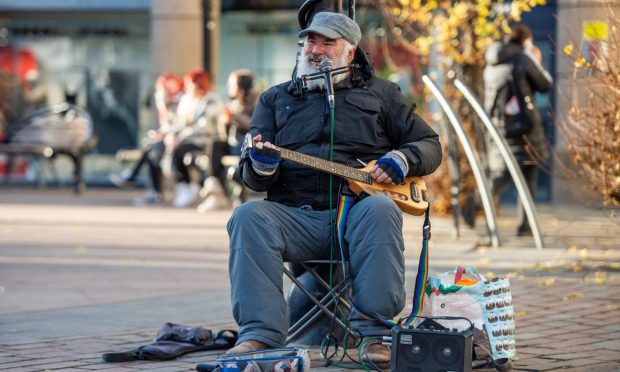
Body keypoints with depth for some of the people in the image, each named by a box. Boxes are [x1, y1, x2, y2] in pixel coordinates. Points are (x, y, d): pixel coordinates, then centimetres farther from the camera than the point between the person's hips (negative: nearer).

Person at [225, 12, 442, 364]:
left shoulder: (380, 93, 21)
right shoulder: (276, 99, 23)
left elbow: (430, 145, 19)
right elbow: (252, 177, 14)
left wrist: (402, 159, -4)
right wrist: (262, 166, -12)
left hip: (358, 213, -1)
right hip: (295, 214, 1)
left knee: (380, 209, -36)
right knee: (250, 216, -30)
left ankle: (375, 331, -35)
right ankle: (260, 333, -36)